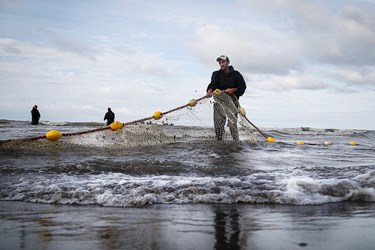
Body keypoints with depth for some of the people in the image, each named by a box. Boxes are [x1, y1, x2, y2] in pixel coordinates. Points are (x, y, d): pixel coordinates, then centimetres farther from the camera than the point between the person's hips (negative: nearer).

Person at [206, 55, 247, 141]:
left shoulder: (236, 74, 9)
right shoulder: (216, 74, 12)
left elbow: (243, 86, 6)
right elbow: (213, 84, -7)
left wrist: (233, 90, -10)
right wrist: (210, 90, -29)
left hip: (232, 99, -1)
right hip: (220, 99, 2)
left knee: (232, 121, -11)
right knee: (219, 120, -5)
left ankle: (236, 140, -8)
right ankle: (219, 140, -1)